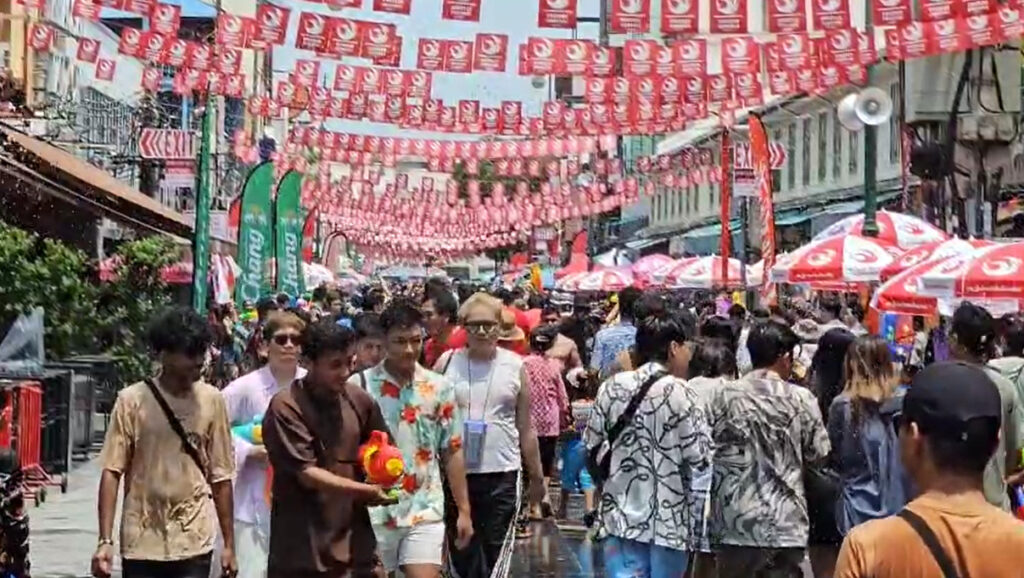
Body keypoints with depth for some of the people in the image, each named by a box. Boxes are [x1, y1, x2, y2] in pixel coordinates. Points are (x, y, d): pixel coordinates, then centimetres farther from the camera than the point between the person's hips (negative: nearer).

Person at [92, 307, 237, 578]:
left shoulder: (211, 401, 0)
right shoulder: (132, 401, -6)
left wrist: (229, 543, 5)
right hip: (142, 542, -1)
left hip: (194, 542, 1)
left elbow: (221, 475, 4)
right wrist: (105, 540, -14)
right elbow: (112, 472, -6)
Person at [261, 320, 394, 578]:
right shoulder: (286, 407, -13)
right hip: (302, 548, -4)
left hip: (354, 539, 4)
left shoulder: (359, 400, 4)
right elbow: (306, 473, -17)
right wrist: (367, 491, -22)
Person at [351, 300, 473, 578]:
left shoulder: (440, 388, 2)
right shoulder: (359, 386, -4)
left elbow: (452, 452, 6)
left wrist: (464, 510, 5)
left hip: (425, 512, 1)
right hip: (373, 512, 0)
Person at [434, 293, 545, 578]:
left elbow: (526, 428, 7)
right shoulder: (447, 362, 1)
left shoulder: (515, 366, 1)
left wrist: (536, 476, 10)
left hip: (502, 474, -1)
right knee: (462, 555, 12)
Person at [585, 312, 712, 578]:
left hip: (621, 510, 4)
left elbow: (592, 445, 7)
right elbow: (699, 457, -14)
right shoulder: (680, 392, -12)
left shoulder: (611, 387, 3)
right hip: (669, 515, -4)